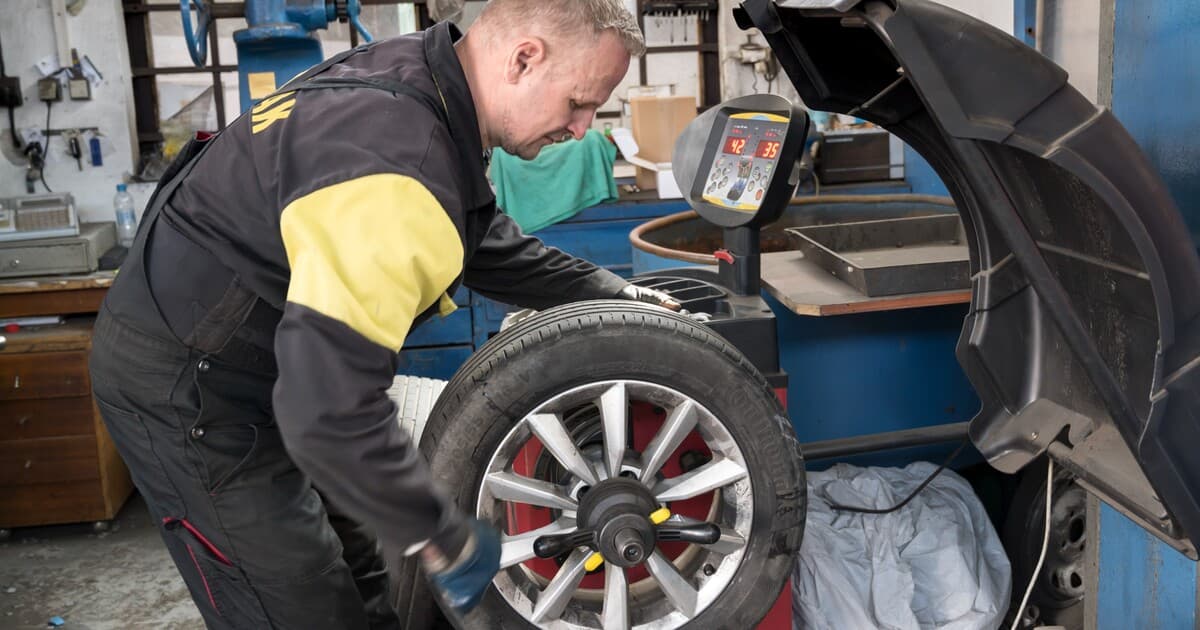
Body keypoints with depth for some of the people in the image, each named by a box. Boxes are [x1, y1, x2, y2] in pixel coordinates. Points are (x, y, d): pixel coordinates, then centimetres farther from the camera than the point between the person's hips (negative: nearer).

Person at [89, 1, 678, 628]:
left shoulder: (415, 78, -2)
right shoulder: (398, 166, -34)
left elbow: (489, 247, 14)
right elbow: (331, 413, -38)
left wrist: (617, 296, 12)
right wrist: (445, 539, -25)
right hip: (184, 385, -9)